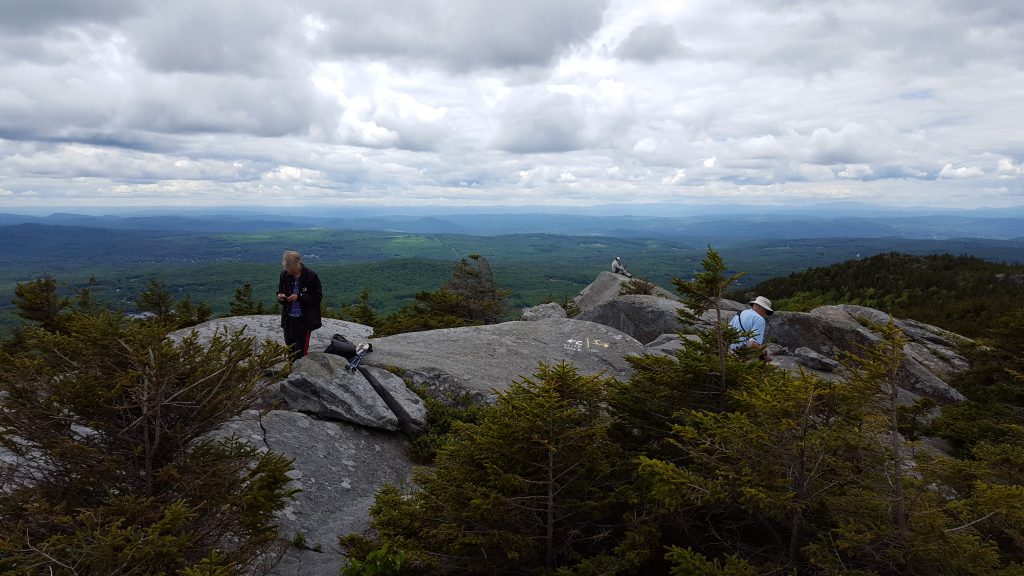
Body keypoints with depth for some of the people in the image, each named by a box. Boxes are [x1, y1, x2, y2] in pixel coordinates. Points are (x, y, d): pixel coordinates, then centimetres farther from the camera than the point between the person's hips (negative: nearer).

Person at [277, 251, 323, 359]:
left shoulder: (311, 276, -13)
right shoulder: (285, 275, 1)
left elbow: (318, 297, -11)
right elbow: (280, 291, 16)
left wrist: (299, 297, -22)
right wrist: (280, 296, -8)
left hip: (304, 321, -5)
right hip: (288, 319, 5)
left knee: (300, 352, -2)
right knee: (289, 350, 13)